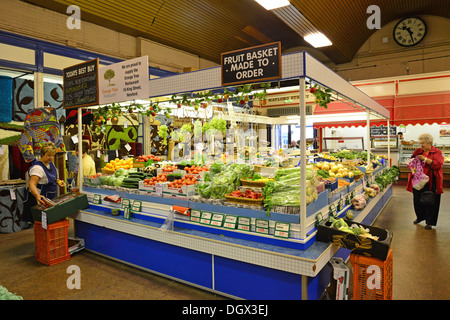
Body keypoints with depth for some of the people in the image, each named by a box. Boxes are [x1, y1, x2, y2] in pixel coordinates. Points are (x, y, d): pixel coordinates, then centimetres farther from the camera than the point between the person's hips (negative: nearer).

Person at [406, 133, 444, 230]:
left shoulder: (437, 152, -1)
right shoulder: (417, 151, 11)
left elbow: (438, 164, -15)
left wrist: (425, 159, -19)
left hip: (430, 183, -4)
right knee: (417, 200, 11)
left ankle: (429, 222, 13)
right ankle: (420, 217, 32)